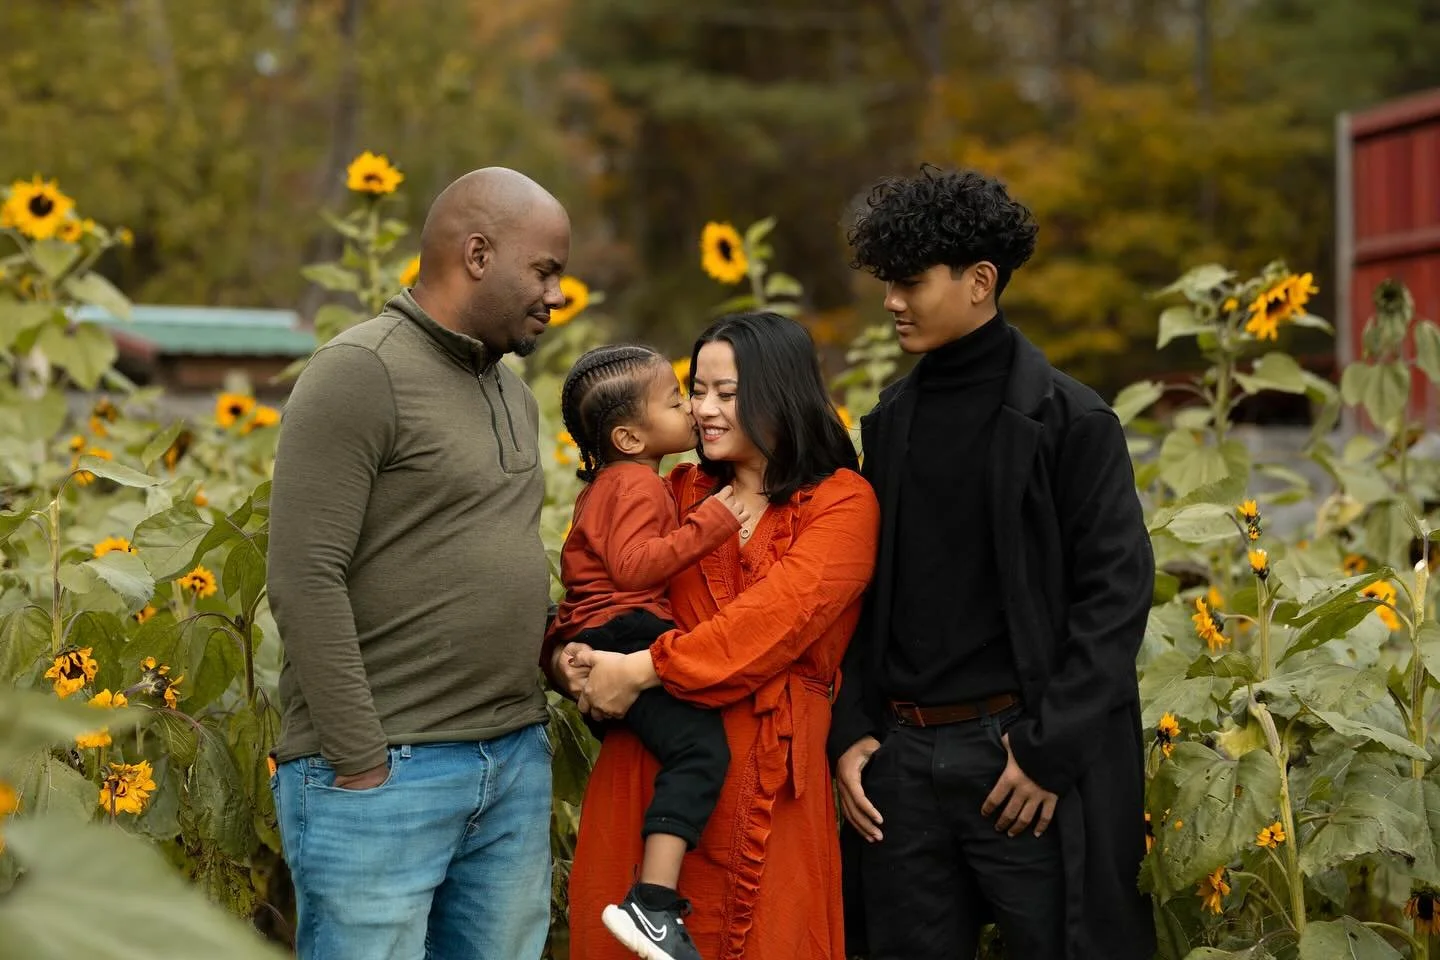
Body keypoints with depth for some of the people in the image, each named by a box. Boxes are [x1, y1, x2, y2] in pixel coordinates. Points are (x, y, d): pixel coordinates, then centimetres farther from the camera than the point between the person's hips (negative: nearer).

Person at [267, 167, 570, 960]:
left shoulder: (513, 394, 16)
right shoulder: (359, 374, -10)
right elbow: (304, 580, -15)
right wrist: (360, 765, -16)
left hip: (517, 765, 8)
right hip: (385, 770, -8)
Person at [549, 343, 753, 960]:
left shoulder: (607, 483, 23)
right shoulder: (638, 483, -10)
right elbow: (633, 566, -23)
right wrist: (706, 526, -20)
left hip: (590, 637, 12)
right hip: (625, 632, -12)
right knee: (699, 746, -24)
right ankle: (652, 906, -35)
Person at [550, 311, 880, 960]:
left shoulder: (842, 500, 0)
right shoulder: (680, 492, 14)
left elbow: (780, 615, -14)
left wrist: (642, 670, -18)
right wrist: (570, 657, -10)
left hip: (768, 777, -4)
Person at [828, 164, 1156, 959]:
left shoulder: (1068, 420, -6)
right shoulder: (889, 422, 11)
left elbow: (1116, 594, -9)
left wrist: (1049, 750, -14)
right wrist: (850, 732, 4)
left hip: (1020, 751, -5)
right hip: (903, 755, 5)